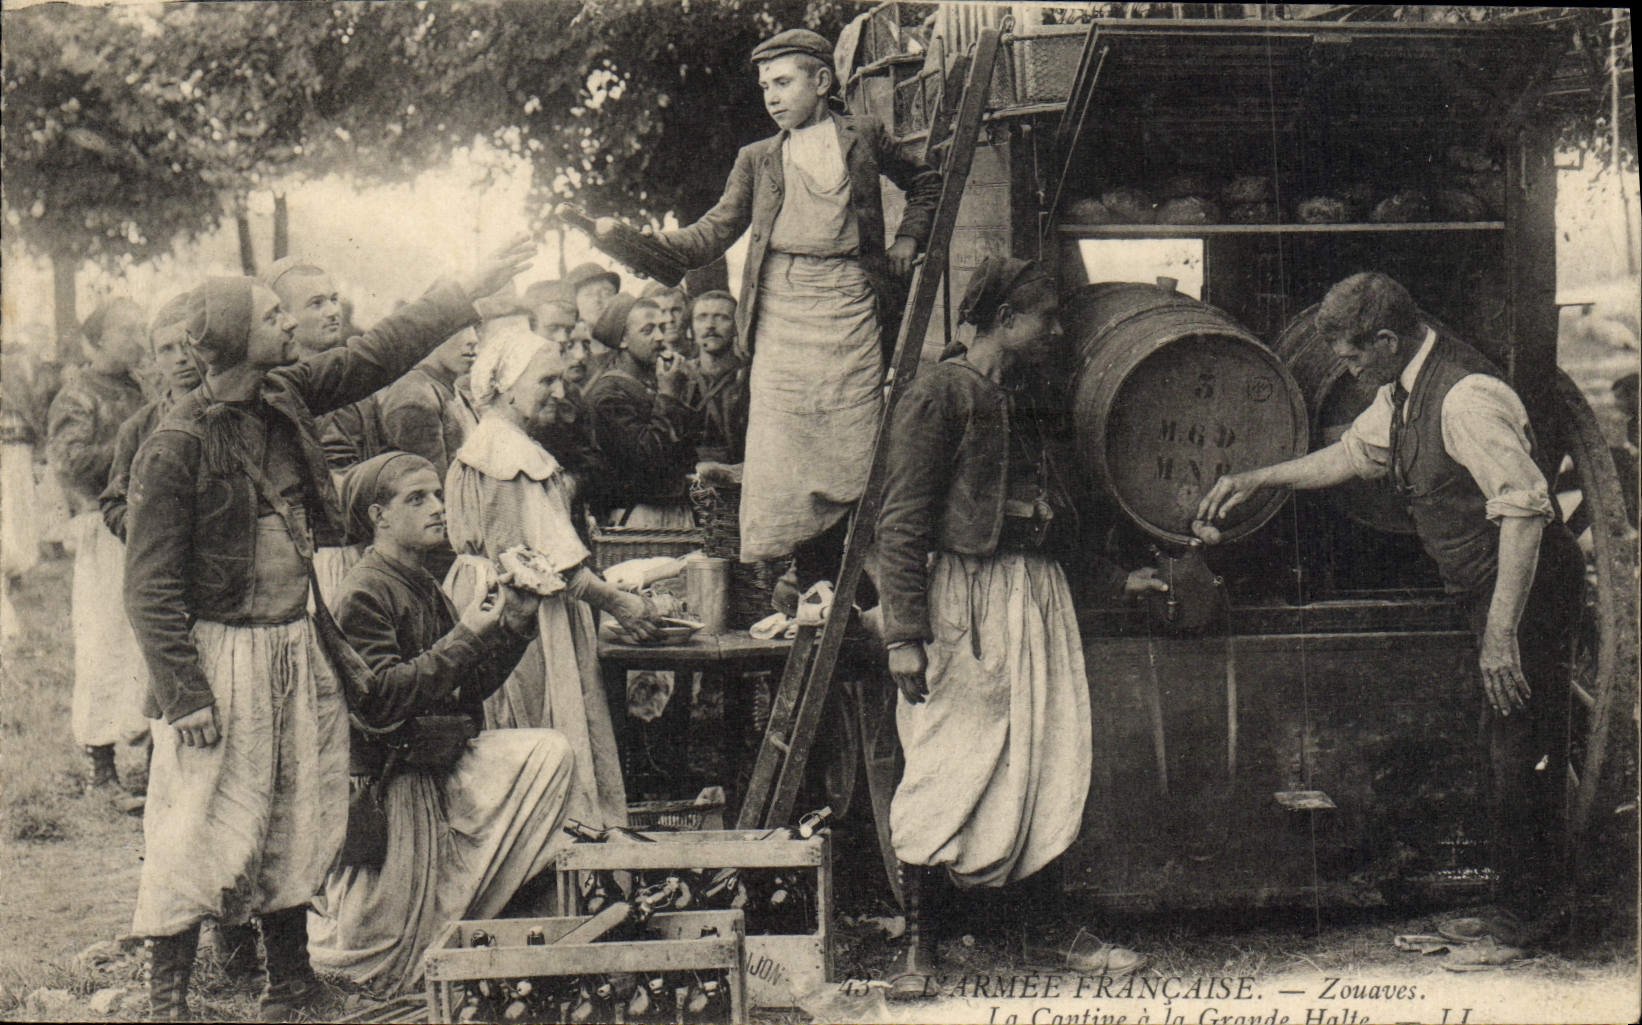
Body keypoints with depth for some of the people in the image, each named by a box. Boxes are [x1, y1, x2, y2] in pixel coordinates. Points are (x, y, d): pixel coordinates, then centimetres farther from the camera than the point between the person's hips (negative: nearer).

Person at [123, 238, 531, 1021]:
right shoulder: (175, 447, -16)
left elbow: (378, 354, 15)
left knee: (297, 817, 13)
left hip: (298, 645, 7)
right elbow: (150, 588, -15)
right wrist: (184, 695, -17)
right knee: (199, 826, -3)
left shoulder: (287, 395, 3)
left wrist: (470, 291, 15)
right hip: (219, 653, -7)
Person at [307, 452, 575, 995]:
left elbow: (469, 690, 12)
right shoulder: (364, 593, -16)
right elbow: (382, 697, -26)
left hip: (438, 762, 8)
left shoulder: (426, 588, 11)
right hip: (387, 777, -8)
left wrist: (514, 624, -1)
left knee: (550, 752, -12)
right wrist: (465, 636, -24)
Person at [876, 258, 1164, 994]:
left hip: (1038, 601, 8)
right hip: (963, 602, -8)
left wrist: (1115, 580, 25)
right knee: (947, 773, -4)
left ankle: (1044, 931, 18)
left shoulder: (1024, 404, 18)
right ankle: (919, 946, 5)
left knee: (1044, 767, 8)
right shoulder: (940, 393, -7)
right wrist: (903, 633, -18)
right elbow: (901, 523, -12)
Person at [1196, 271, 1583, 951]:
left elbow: (1524, 510, -27)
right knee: (1508, 748, 15)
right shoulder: (1401, 390, 7)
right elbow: (1354, 453, 24)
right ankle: (1532, 901, 26)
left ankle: (1526, 915, 11)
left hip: (1525, 591, -10)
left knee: (1519, 753, -2)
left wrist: (1502, 633, -28)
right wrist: (1256, 480, 21)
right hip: (1488, 589, 10)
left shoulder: (1466, 398, -24)